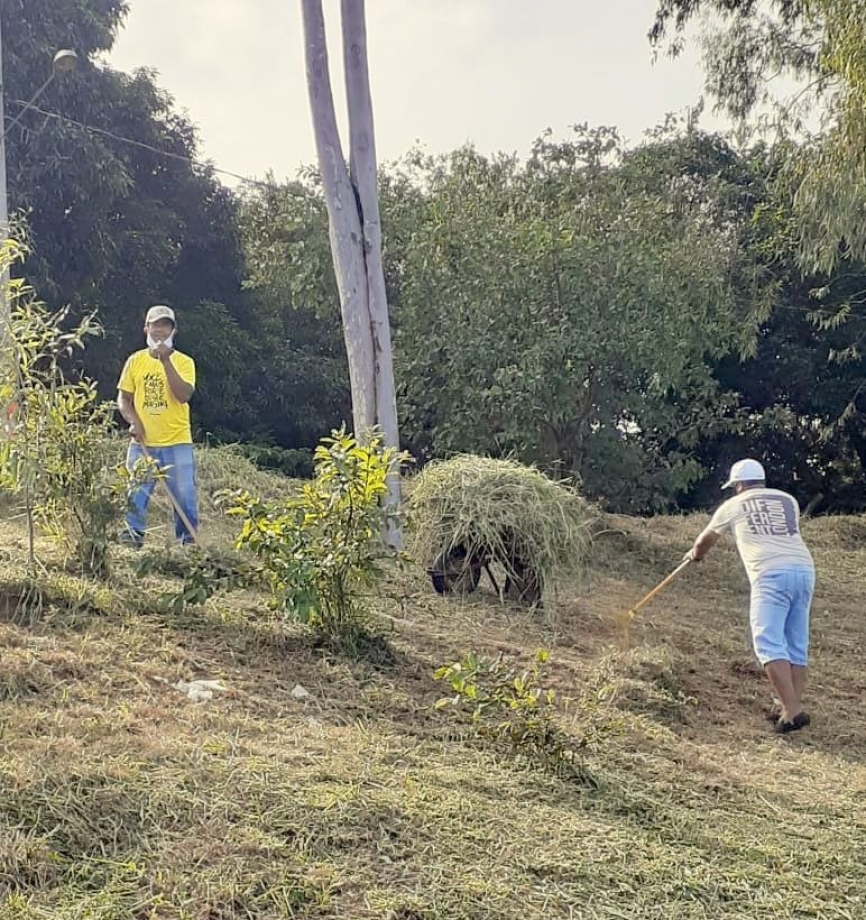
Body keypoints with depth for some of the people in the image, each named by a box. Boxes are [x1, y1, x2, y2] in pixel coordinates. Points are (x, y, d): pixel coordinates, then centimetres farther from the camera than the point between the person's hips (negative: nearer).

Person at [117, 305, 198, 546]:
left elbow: (184, 395, -16)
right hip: (142, 442, 2)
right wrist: (134, 421, -9)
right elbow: (123, 398, 9)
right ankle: (133, 536, 11)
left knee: (184, 495, 1)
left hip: (177, 442, -2)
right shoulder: (135, 361, 7)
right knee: (136, 494, 1)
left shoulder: (183, 362, 0)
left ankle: (189, 540, 13)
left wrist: (166, 361, -19)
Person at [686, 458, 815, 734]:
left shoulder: (734, 505, 14)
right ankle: (794, 708, 8)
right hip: (804, 569, 5)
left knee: (770, 644, -7)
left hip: (771, 574, -5)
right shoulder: (788, 500, 22)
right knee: (796, 646, 11)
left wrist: (695, 554, 53)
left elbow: (706, 540, 31)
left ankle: (792, 711, -18)